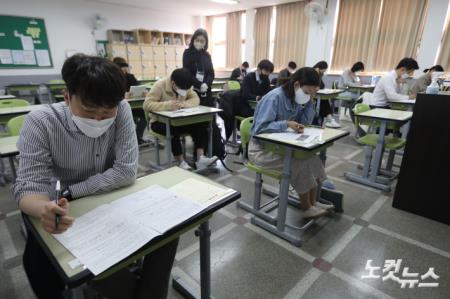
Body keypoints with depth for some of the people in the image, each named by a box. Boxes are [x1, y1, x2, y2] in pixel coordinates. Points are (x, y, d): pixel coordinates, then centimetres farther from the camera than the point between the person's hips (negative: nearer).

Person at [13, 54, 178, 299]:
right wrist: (45, 209, -45)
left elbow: (126, 172, -21)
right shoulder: (40, 123, -19)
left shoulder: (121, 111, -17)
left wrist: (69, 193, -22)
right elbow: (28, 185, -22)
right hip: (68, 214, 0)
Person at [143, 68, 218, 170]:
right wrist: (168, 105, -39)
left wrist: (185, 104, -28)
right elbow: (147, 105, -25)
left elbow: (195, 99, -7)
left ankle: (200, 158, -22)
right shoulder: (160, 86, -17)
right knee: (173, 130, -37)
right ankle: (181, 162, -25)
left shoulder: (185, 86, -1)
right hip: (160, 121, -4)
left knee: (200, 125, -20)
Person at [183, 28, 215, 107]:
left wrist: (206, 84, -15)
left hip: (206, 91, 4)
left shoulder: (207, 55, 12)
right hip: (192, 90, -4)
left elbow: (211, 73, 6)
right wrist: (199, 85, -16)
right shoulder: (187, 53, 1)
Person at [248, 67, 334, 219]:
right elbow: (260, 128, -28)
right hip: (261, 148, -8)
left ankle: (312, 202, 7)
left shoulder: (297, 98, 2)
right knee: (299, 164, -21)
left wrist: (309, 100, -7)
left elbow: (305, 122, 3)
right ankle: (307, 208, -1)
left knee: (312, 157, -7)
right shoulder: (274, 97, -23)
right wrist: (286, 124, -35)